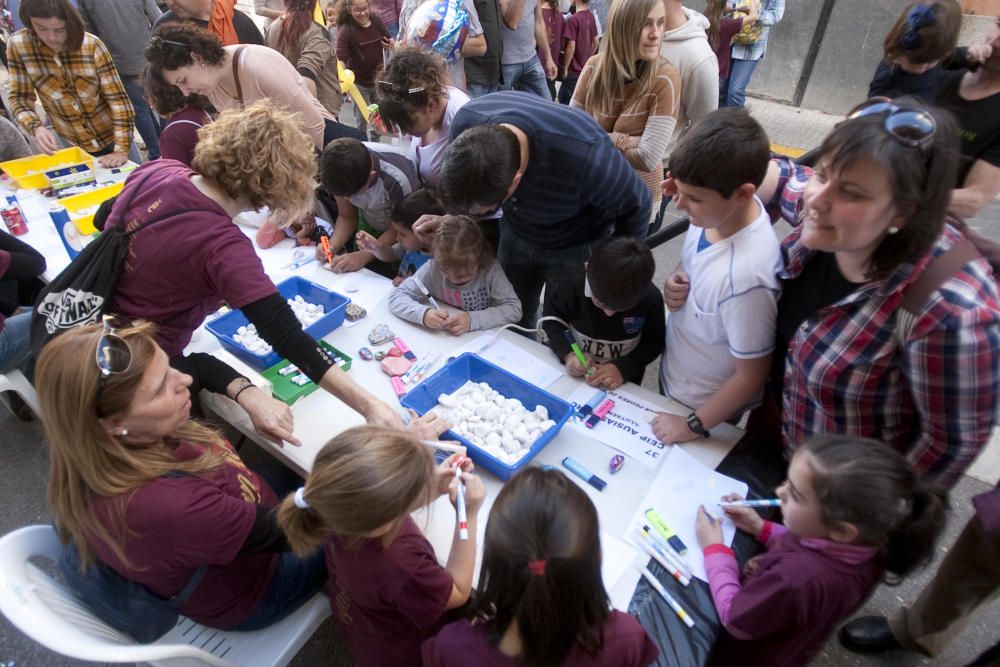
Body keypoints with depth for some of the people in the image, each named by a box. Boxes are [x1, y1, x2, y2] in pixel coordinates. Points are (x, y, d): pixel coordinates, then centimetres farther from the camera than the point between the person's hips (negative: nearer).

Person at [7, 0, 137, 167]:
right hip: (71, 146, 1)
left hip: (112, 138, -1)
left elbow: (118, 99, -17)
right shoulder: (18, 45, -11)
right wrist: (36, 127, -27)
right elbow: (20, 99, -6)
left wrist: (121, 150, -24)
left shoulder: (91, 45, -17)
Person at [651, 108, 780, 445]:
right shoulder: (721, 208, -19)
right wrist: (677, 277, -17)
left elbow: (751, 378, -26)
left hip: (705, 407, -6)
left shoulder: (745, 277, -39)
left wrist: (695, 425, -14)